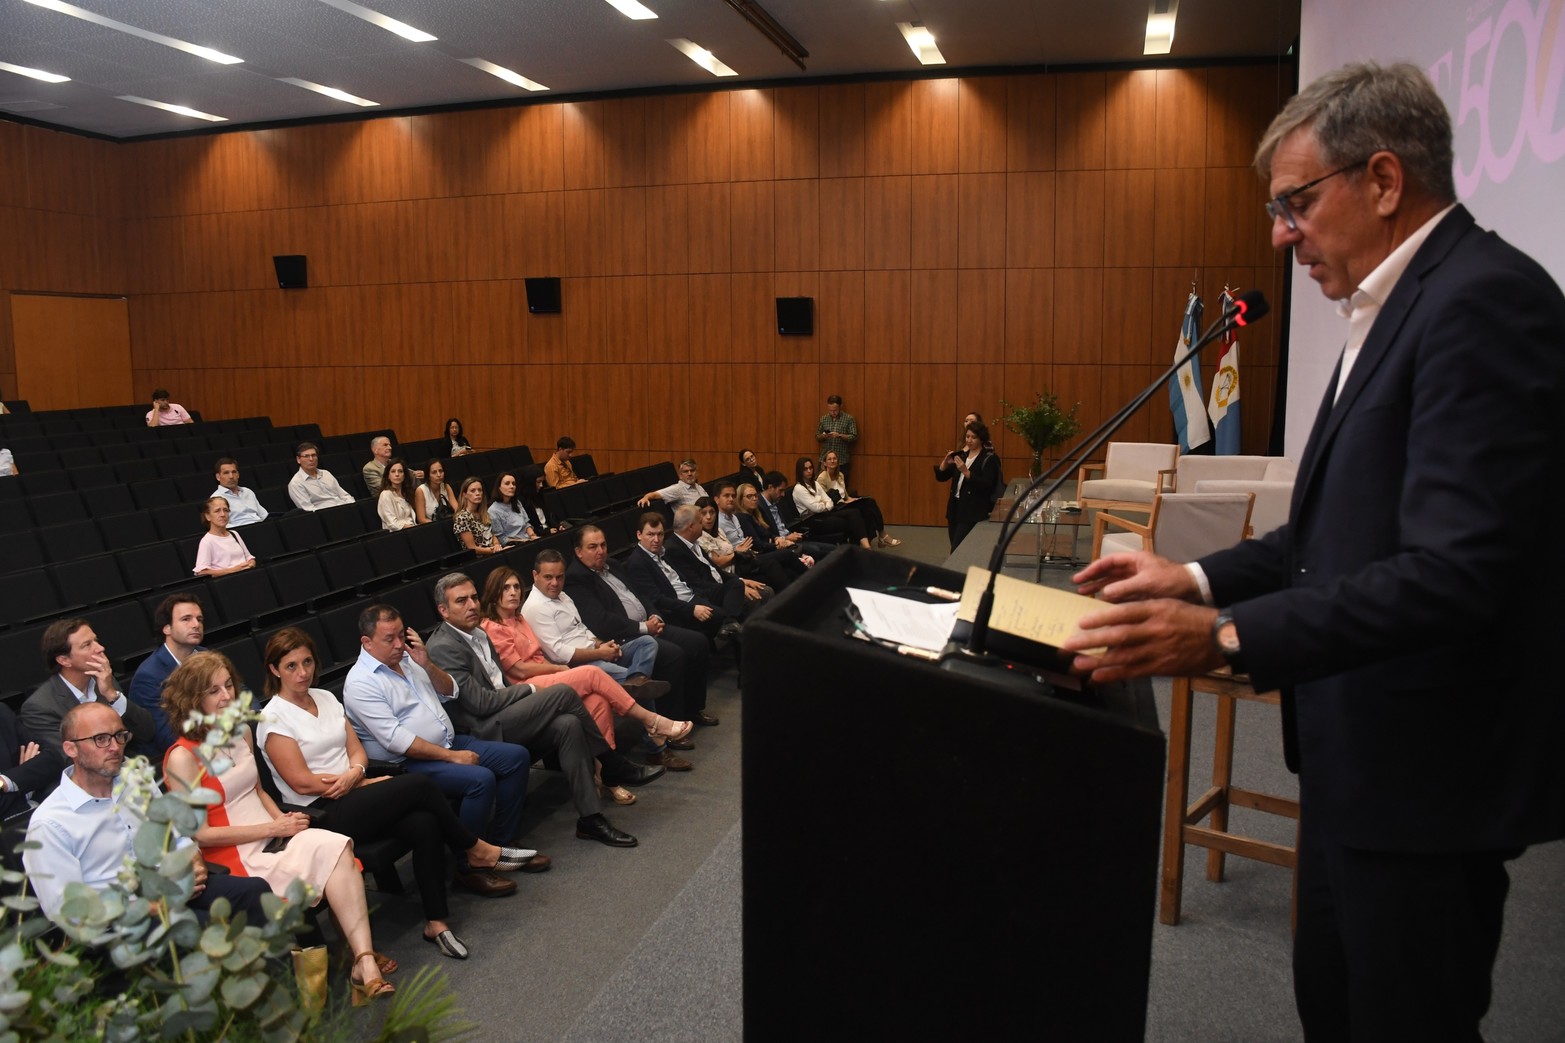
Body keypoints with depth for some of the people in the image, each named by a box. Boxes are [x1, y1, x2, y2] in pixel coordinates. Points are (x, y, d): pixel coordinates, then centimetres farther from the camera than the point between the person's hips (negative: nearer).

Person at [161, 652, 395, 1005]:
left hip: (273, 839, 6)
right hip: (237, 858, -6)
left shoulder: (241, 731, 12)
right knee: (332, 852, -28)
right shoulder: (183, 758, -10)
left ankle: (365, 962, -30)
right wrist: (273, 828, -11)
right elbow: (200, 834, -11)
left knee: (337, 849, -27)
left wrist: (284, 819, 3)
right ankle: (364, 962, -20)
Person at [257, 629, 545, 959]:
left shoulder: (325, 698, 14)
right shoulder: (273, 718, -6)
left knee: (424, 824, -23)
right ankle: (477, 852, -3)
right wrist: (365, 783, -10)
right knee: (420, 786, -23)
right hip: (321, 814, -6)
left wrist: (355, 772, -11)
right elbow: (301, 782, -12)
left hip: (353, 793, 6)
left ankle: (436, 922, -17)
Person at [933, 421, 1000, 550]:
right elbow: (941, 477, 12)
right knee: (955, 548, 9)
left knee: (958, 550, -13)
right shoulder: (961, 455, 14)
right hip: (955, 506, 7)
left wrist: (966, 471, -23)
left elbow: (986, 485, -17)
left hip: (973, 510, -7)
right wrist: (945, 463, -7)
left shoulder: (989, 459, -5)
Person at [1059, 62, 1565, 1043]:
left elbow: (1456, 571, -28)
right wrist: (1201, 578, 5)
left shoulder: (1485, 298, -19)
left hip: (1425, 772, -9)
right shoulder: (1402, 303, 12)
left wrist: (1225, 636, -30)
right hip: (1360, 750, 10)